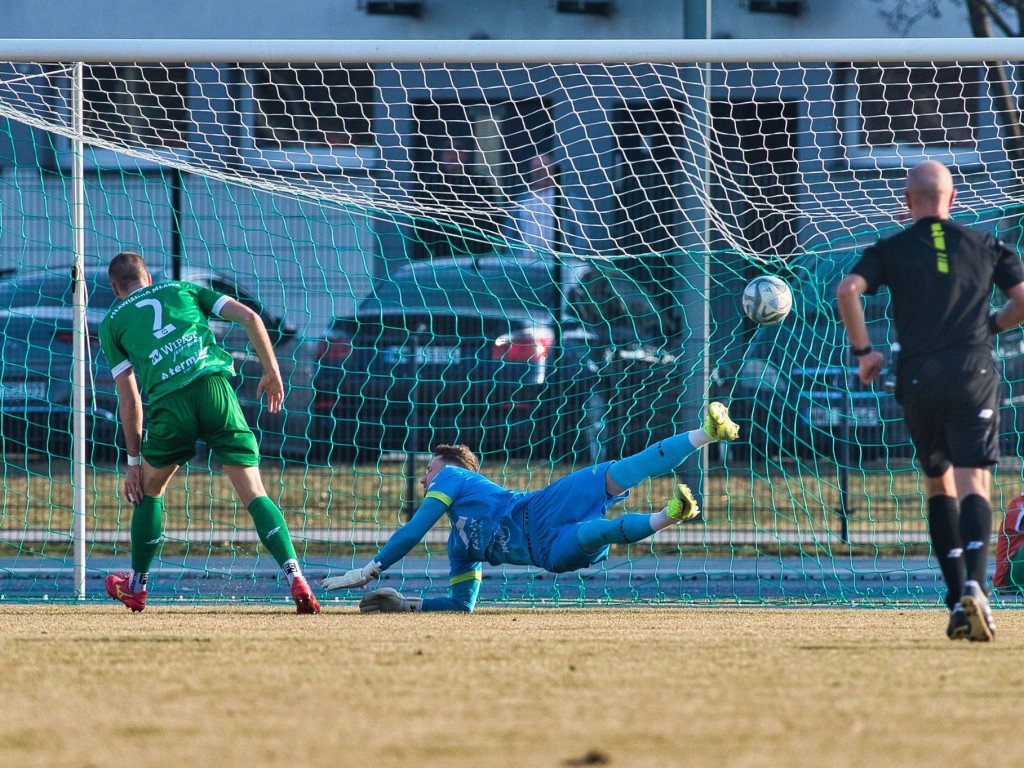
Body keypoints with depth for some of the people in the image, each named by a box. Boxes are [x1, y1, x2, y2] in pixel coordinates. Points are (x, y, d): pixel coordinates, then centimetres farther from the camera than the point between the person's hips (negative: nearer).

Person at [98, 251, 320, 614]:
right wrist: (272, 372, 24)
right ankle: (295, 578, -16)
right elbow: (249, 316, 15)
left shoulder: (112, 323, 23)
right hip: (215, 386, 1)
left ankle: (136, 587, 35)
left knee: (148, 489, 24)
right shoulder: (182, 291, 27)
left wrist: (134, 461, 22)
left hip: (167, 400, -1)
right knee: (254, 493, 2)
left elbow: (129, 399, 18)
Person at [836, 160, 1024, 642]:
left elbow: (848, 290, -8)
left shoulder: (892, 250, 8)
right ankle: (974, 583, -31)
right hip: (974, 376, 0)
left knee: (938, 485, 17)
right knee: (974, 485, -6)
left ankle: (957, 598, 7)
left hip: (919, 380, 0)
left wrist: (864, 351, 3)